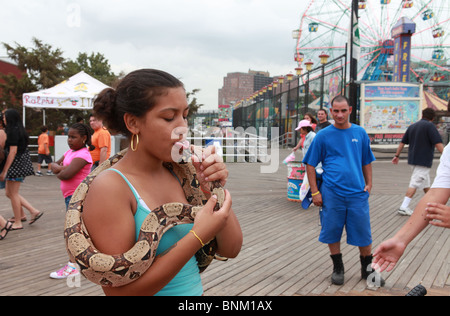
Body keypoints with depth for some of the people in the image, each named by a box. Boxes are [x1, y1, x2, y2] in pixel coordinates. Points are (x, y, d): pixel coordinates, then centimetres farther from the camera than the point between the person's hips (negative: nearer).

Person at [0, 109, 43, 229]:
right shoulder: (19, 130, 14)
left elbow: (13, 152, -20)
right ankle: (34, 211, 15)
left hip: (16, 165, -10)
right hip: (22, 163, 10)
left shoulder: (13, 132, -15)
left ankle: (18, 223, 10)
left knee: (13, 194, 0)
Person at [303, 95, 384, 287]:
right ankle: (338, 268, 28)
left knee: (364, 234, 7)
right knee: (332, 233, 8)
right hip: (332, 194, -1)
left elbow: (367, 161, 16)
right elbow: (310, 165, 2)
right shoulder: (323, 136, -1)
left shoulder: (360, 133, 6)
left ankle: (367, 269, 28)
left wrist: (369, 184, 5)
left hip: (358, 193, 2)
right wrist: (315, 192, -4)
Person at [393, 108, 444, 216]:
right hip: (424, 161, -8)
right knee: (415, 184, -8)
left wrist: (397, 156, 20)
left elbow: (402, 142, 14)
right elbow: (438, 143, -17)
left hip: (413, 159, 8)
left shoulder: (412, 126, 11)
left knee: (426, 182, 21)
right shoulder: (430, 126, -9)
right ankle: (403, 207, -12)